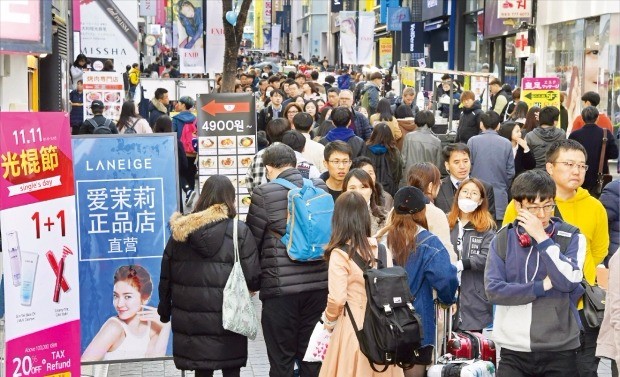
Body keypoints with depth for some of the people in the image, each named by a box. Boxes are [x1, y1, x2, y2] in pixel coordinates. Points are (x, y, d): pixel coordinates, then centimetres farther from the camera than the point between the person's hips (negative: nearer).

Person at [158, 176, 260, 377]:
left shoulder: (181, 230, 3)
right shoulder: (239, 231, -7)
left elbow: (165, 276, 7)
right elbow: (253, 278, -11)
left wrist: (164, 310, 19)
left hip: (189, 318, 3)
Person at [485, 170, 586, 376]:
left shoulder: (571, 238, 0)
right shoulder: (502, 241, 3)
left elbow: (568, 281, -15)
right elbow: (493, 290, -7)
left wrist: (541, 237, -15)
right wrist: (543, 286, -11)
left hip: (559, 351, 0)